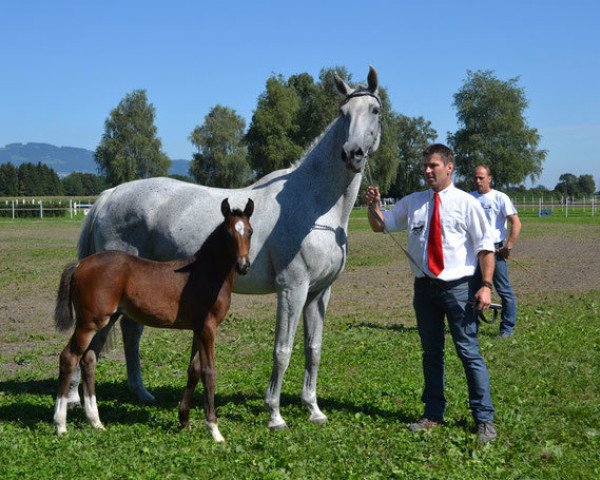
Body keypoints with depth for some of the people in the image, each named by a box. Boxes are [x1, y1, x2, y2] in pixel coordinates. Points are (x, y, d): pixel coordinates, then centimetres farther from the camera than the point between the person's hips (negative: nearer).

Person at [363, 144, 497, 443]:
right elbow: (381, 225, 15)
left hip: (459, 287, -4)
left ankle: (484, 419, 5)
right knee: (431, 353, 13)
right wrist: (374, 206, -6)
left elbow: (485, 247, -5)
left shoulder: (466, 203, -3)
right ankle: (433, 414, 25)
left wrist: (486, 285, -15)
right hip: (425, 287, 5)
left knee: (469, 352, -4)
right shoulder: (412, 203, 8)